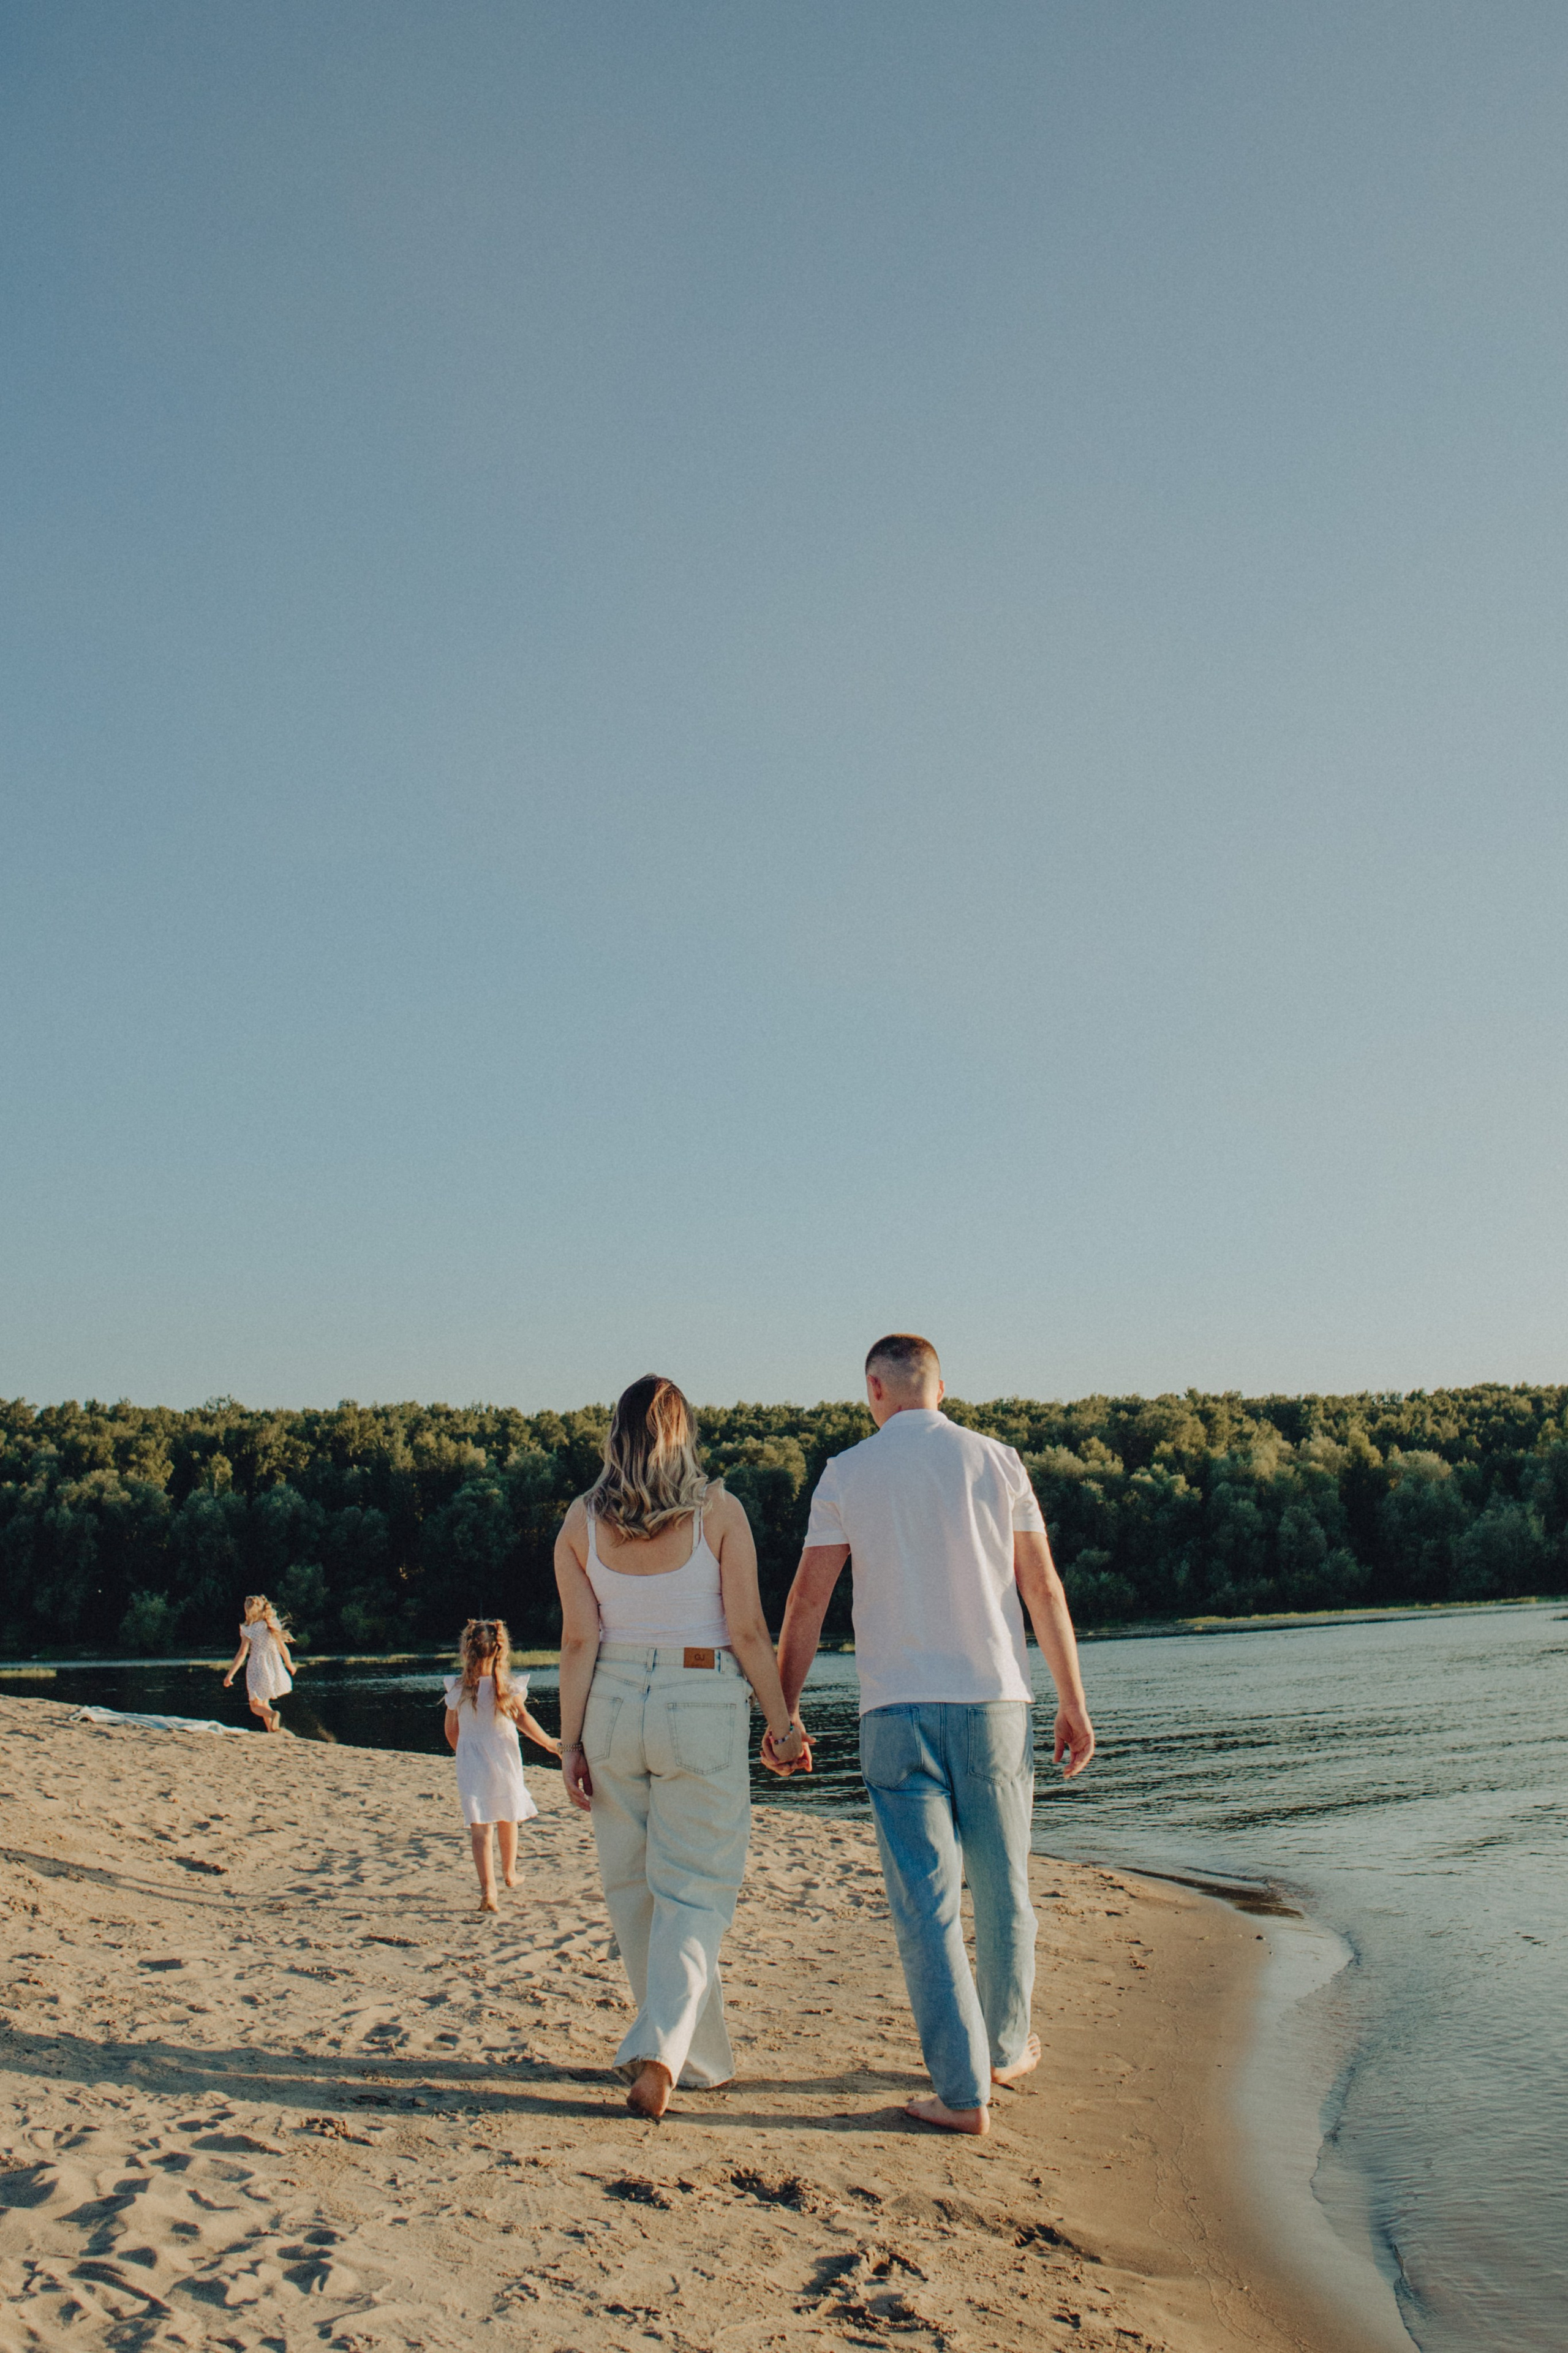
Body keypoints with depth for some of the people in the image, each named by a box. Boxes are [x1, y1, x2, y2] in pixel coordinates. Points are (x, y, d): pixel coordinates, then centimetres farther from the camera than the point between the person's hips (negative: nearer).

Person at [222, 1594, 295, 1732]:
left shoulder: (249, 1630, -10)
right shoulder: (273, 1626, 2)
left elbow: (242, 1654, -12)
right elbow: (283, 1647, 9)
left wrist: (230, 1675, -7)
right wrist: (289, 1664, 26)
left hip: (257, 1670, -5)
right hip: (275, 1668, 5)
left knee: (255, 1706, 5)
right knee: (264, 1703, 23)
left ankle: (273, 1715, -25)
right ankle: (273, 1729, 14)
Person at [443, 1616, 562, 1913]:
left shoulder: (457, 1688, -2)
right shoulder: (507, 1686, -9)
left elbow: (451, 1731, 7)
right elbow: (522, 1719, -18)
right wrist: (549, 1743, -9)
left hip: (470, 1764, 0)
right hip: (504, 1761, 0)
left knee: (480, 1827, -3)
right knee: (507, 1818, 21)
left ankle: (488, 1889, -17)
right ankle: (509, 1872, 41)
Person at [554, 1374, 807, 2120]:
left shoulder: (581, 1520, -1)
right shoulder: (718, 1510, -7)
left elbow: (579, 1640, -3)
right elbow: (747, 1631, -8)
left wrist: (571, 1744, 2)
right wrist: (781, 1723, 1)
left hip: (613, 1707, 3)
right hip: (701, 1706, -2)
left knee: (633, 1889, 16)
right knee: (693, 1890, 6)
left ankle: (700, 2056, 26)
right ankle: (660, 2051, -11)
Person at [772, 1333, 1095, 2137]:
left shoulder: (847, 1473, 0)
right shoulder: (996, 1461, 2)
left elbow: (807, 1600, -3)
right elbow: (1044, 1590, 1)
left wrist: (784, 1709, 5)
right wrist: (1073, 1701, 7)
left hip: (898, 1708, -2)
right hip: (994, 1700, 2)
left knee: (925, 1897, 2)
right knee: (1002, 1887, 17)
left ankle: (965, 2091, 0)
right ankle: (1005, 2048, 34)